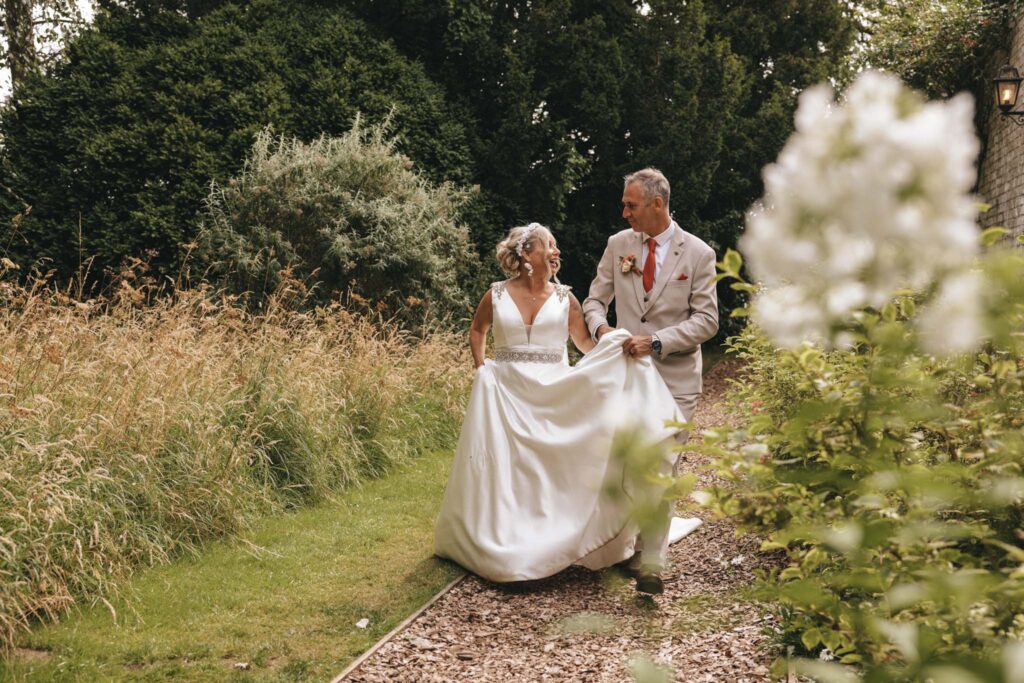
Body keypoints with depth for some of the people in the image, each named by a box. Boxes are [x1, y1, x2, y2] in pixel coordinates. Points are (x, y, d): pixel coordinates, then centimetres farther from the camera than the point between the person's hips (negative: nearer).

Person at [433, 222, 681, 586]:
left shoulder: (564, 299, 2)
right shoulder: (497, 296, 1)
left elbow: (587, 345, 2)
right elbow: (477, 330, 18)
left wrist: (616, 346, -16)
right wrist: (481, 368, 7)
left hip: (553, 397, 1)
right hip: (506, 395, 0)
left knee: (555, 470, 3)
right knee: (503, 471, 4)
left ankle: (555, 540, 15)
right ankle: (502, 543, 18)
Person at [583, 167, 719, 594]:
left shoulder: (697, 254, -4)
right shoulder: (618, 245, 5)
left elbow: (706, 320, -6)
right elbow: (595, 300, 12)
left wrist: (657, 341, -18)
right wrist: (600, 326, -11)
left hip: (674, 376, -3)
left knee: (661, 469, -6)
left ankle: (652, 563, -3)